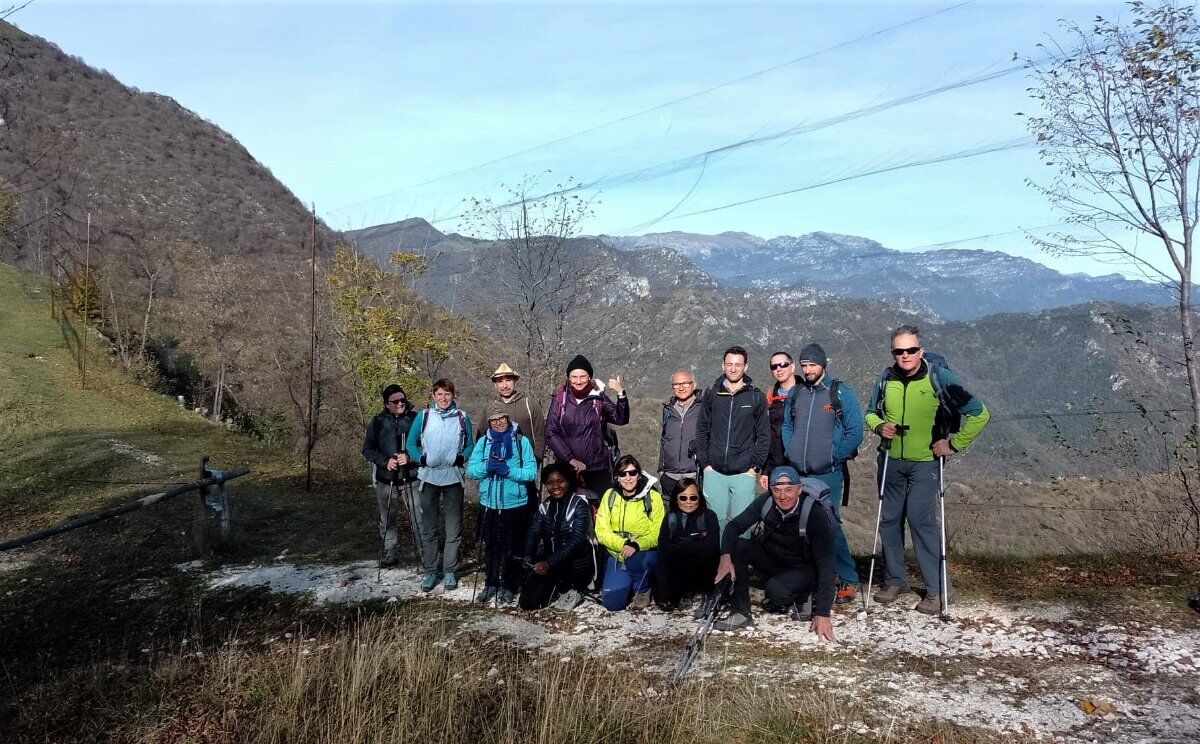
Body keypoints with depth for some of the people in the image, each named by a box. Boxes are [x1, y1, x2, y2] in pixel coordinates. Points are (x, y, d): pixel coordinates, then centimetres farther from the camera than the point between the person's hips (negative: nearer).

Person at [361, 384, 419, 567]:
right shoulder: (378, 422, 4)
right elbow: (367, 449, 5)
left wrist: (410, 457, -18)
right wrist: (385, 461, -11)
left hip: (412, 478, -2)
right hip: (386, 480, 2)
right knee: (387, 519, 9)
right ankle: (391, 553, 22)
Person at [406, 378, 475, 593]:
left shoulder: (462, 418, 4)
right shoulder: (423, 416, 2)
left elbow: (470, 445, 10)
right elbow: (411, 443, 7)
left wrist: (461, 458, -9)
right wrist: (421, 458, -10)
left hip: (453, 478, 0)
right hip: (429, 478, 0)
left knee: (454, 529, 3)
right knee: (428, 529, 6)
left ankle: (449, 571, 14)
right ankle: (431, 571, 15)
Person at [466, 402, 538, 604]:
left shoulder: (521, 441, -6)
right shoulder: (483, 442, 4)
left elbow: (531, 473, -11)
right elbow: (470, 470, -1)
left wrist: (508, 470, -23)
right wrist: (487, 466, -20)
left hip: (515, 505, -3)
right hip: (489, 504, 3)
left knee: (512, 549, 8)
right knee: (491, 547, 15)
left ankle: (509, 586, 22)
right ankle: (491, 584, 30)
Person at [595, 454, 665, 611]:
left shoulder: (653, 497, -9)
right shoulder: (610, 495, -1)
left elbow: (658, 533, -13)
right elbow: (601, 531, -6)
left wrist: (637, 545, -31)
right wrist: (623, 545, -22)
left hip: (646, 552, -2)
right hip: (618, 555, 2)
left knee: (635, 559, -37)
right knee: (612, 603, -12)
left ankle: (643, 589, -5)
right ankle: (630, 583, 21)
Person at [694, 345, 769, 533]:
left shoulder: (757, 397, 3)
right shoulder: (712, 395, 7)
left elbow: (764, 435, 4)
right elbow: (701, 431, 9)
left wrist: (755, 467, -4)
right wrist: (704, 463, 1)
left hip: (744, 473, -1)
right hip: (714, 473, 1)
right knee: (716, 520, 4)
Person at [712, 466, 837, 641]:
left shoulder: (816, 514, -28)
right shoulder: (766, 502, -16)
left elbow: (826, 563, -29)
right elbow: (735, 525, -9)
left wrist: (822, 614, -34)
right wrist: (725, 558, -29)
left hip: (803, 568, -4)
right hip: (772, 558, 4)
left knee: (775, 590, -34)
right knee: (737, 546, -21)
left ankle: (804, 595, 1)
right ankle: (741, 612, -13)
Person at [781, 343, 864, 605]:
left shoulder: (841, 393, -2)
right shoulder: (795, 393, 12)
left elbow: (855, 433, -5)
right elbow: (786, 426, 22)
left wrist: (833, 458, -9)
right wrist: (790, 453, 8)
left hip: (827, 474, -5)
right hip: (798, 474, 5)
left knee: (830, 525, -9)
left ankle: (848, 581, 4)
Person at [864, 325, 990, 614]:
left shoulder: (940, 377, -11)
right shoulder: (886, 379, 1)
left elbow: (979, 414, -7)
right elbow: (870, 413, 17)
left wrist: (954, 444, -10)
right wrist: (879, 426, -5)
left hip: (926, 462, -4)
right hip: (891, 461, 5)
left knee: (921, 519, -13)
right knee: (889, 519, 8)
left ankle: (938, 588, -2)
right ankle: (895, 580, 24)